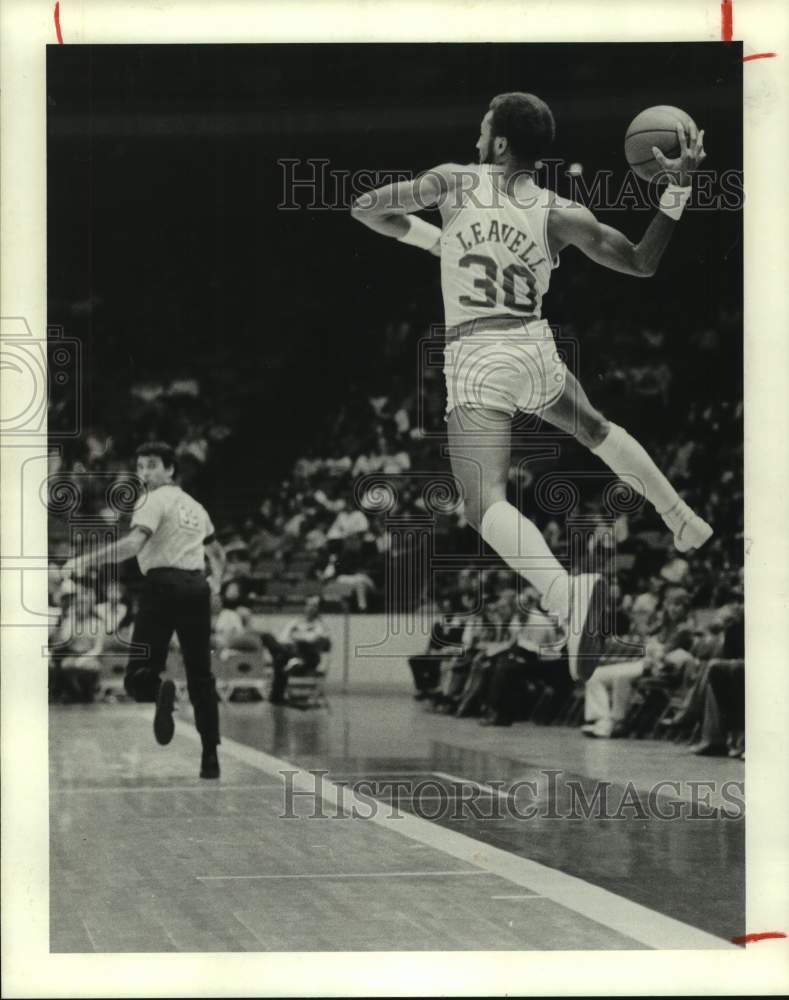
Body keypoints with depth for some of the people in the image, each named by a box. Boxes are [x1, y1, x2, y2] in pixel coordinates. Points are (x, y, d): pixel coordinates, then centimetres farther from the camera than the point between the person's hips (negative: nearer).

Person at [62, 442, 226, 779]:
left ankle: (159, 691, -39)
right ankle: (210, 756, 0)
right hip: (196, 587, 6)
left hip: (163, 586, -6)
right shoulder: (194, 507, 21)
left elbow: (135, 543, -19)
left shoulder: (152, 501, -1)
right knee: (200, 677, 8)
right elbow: (217, 554, 34)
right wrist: (215, 585, 52)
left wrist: (89, 559, -27)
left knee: (138, 675, -4)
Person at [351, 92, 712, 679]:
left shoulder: (455, 182, -3)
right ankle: (686, 523, 44)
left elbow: (365, 209, 1)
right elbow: (642, 263, 5)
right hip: (537, 352, 4)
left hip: (476, 361, -4)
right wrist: (679, 188, 7)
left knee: (487, 503, -16)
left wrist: (433, 239, 15)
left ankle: (566, 593, -42)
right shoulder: (559, 214, 0)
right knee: (596, 430, 35)